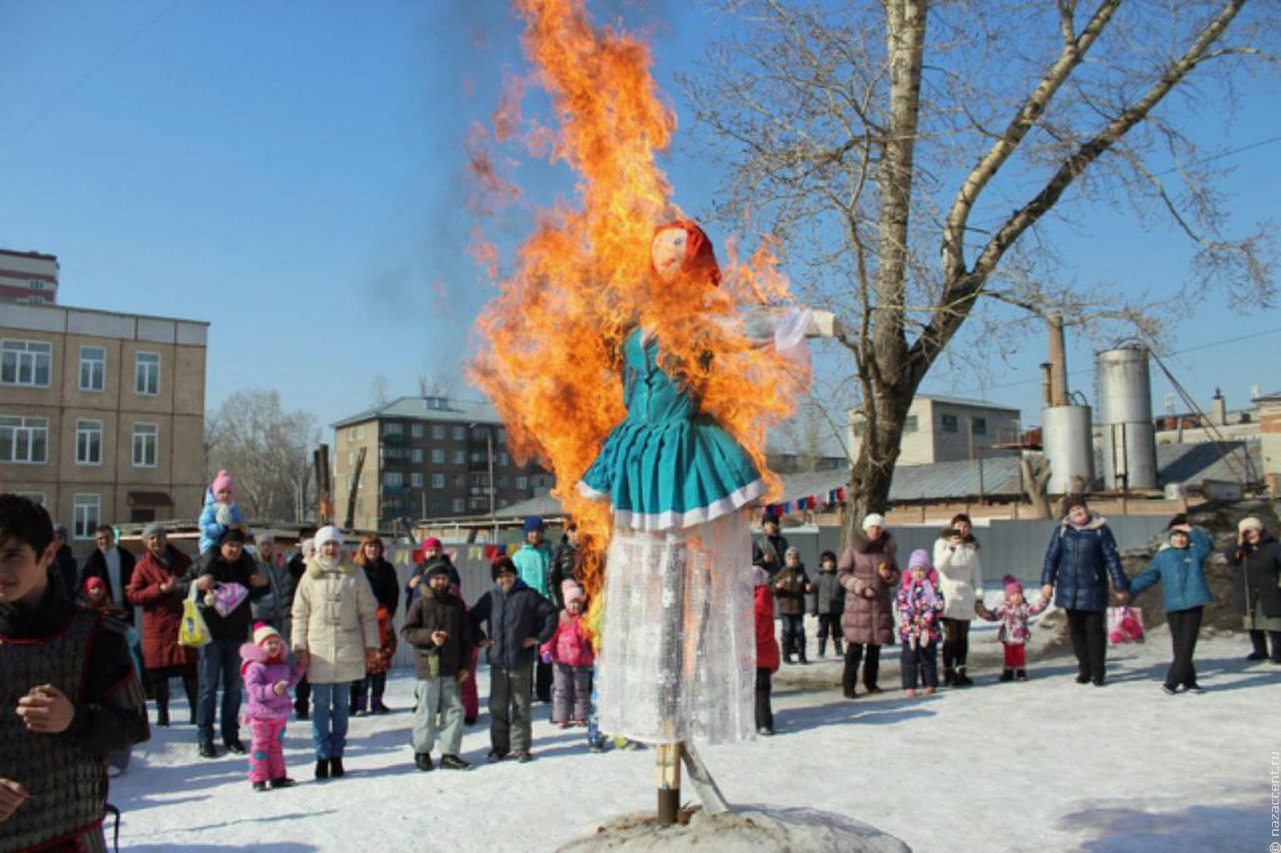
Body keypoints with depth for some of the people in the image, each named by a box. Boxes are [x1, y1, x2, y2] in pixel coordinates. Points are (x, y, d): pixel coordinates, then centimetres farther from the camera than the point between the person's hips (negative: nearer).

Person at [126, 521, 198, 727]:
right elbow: (132, 596, -5)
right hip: (157, 625, -1)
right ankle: (162, 713, 15)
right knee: (157, 671, 1)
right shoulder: (143, 566, 2)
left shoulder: (182, 560, 9)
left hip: (183, 621, 1)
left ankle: (196, 711, 8)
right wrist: (160, 588, -15)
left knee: (189, 669, -2)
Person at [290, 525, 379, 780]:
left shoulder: (355, 575, 2)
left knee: (341, 704, 9)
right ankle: (322, 755, 11)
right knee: (321, 705, 3)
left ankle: (336, 755, 18)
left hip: (348, 650, 0)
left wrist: (371, 644, 2)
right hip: (318, 649, 0)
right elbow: (299, 615, 5)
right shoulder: (310, 577, 3)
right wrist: (300, 647, -1)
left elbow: (368, 612, 5)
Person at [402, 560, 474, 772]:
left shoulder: (457, 603, 8)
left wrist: (465, 665, 7)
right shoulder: (420, 603, -1)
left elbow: (466, 636, 11)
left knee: (454, 709, 4)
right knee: (426, 711, 2)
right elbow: (406, 631, -2)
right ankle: (422, 751, 20)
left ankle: (449, 753, 14)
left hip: (451, 667, 3)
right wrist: (429, 636, -17)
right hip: (427, 666, -3)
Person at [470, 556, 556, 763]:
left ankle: (521, 748, 13)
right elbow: (472, 619, 18)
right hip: (497, 661, 3)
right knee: (497, 707, 8)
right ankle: (499, 747, 20)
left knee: (521, 707, 4)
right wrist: (480, 639, 9)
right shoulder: (490, 598, 7)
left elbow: (551, 613, 1)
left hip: (522, 661, -2)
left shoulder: (528, 595, -2)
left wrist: (540, 637, -3)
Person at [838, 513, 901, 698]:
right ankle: (848, 685, -2)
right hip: (858, 602, -5)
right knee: (855, 645, -8)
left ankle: (871, 682, 22)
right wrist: (861, 587, -17)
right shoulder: (854, 547, -3)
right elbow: (842, 573, -6)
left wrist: (888, 575, -8)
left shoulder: (887, 549, 11)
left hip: (881, 603, 5)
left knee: (876, 644, 9)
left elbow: (897, 576, 15)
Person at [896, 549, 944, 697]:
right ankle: (909, 686, 7)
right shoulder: (905, 587, 3)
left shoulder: (933, 587, 1)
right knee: (909, 659, 2)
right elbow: (900, 605, -3)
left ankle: (930, 684, 22)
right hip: (909, 629, 0)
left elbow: (938, 606, -4)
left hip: (928, 629, 0)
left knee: (928, 658, 10)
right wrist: (911, 618, -15)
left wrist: (927, 618, -14)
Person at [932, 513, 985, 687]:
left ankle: (961, 672, 13)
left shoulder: (972, 547, 15)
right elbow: (939, 566, -14)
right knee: (951, 635, -9)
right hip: (948, 595, -5)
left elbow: (976, 572, 16)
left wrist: (979, 595, 10)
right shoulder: (942, 543, 0)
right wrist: (950, 548, -28)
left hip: (966, 596, 5)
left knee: (963, 635, 6)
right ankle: (948, 674, -4)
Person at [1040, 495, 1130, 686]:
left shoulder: (1100, 530, 0)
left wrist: (1121, 587, 0)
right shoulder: (1062, 531, 6)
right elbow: (1051, 557, 7)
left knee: (1094, 630, -3)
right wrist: (1047, 581, -2)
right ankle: (1084, 669, 19)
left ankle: (1097, 672, 9)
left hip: (1093, 590, -3)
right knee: (1076, 631, 8)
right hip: (1069, 590, 3)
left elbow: (1112, 559, 1)